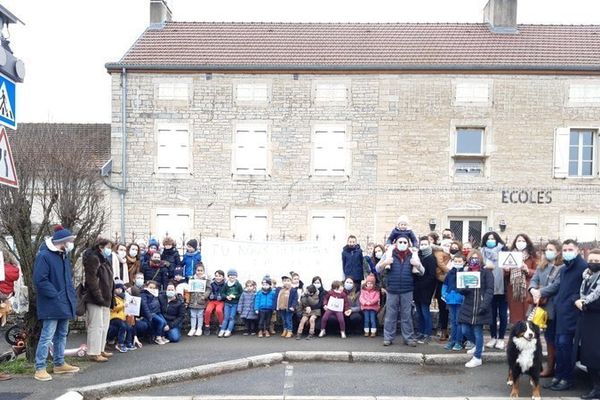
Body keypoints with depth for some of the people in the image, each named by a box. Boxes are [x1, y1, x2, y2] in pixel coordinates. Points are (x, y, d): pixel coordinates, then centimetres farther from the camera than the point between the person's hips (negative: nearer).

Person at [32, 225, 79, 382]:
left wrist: (71, 294, 10)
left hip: (65, 303, 9)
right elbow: (40, 280, -20)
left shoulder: (64, 256, 13)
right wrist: (56, 295, -17)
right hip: (51, 304, -9)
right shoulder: (44, 256, -14)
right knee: (47, 336, -8)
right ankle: (40, 369, -2)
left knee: (62, 335, 16)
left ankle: (59, 364, 26)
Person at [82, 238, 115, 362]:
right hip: (95, 300, -10)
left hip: (105, 299, 10)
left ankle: (100, 350, 24)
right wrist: (98, 296, -23)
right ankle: (94, 353, -3)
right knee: (96, 326, -7)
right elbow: (91, 280, -20)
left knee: (104, 325, 15)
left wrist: (110, 298, 17)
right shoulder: (93, 259, -12)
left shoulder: (105, 260, 20)